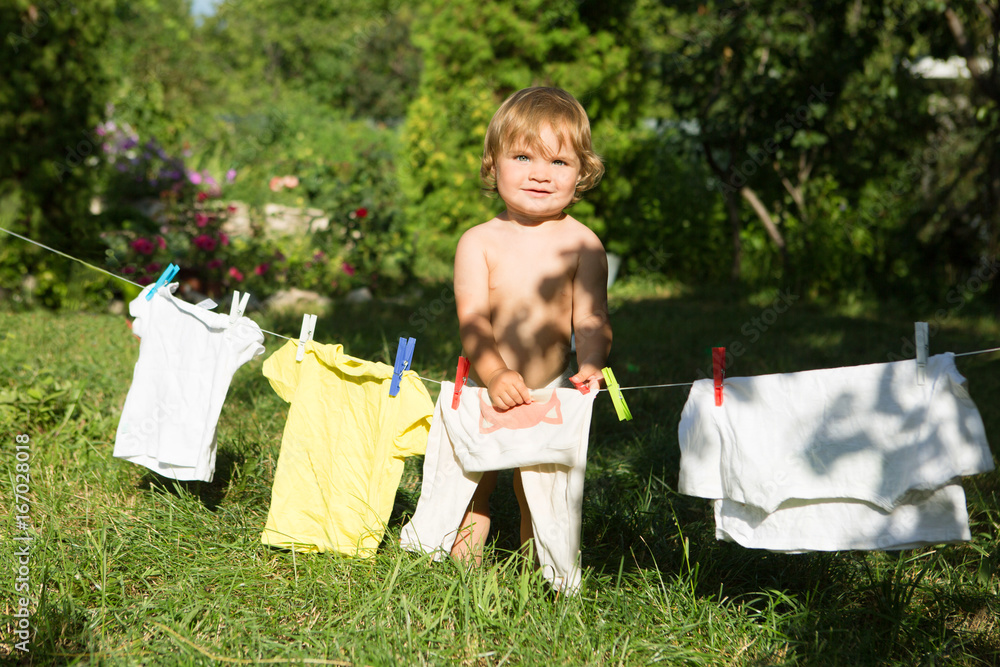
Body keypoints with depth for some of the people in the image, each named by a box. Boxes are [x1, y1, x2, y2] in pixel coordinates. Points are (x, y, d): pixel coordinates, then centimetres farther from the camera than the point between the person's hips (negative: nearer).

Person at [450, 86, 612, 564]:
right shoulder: (479, 242, -9)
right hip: (484, 390, 0)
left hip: (549, 395, 0)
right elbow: (472, 320, -17)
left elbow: (590, 319, -10)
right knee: (469, 486, 10)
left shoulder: (581, 244, -7)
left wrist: (591, 365, -31)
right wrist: (496, 374, -33)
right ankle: (463, 568, 31)